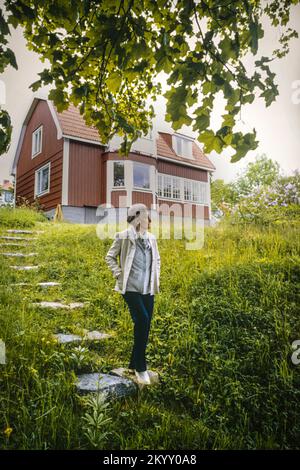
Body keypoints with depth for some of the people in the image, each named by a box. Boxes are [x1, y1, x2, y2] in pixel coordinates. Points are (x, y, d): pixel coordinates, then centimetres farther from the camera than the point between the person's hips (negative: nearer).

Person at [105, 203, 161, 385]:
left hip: (148, 289, 5)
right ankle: (141, 367, 1)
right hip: (131, 288, -5)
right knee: (142, 321, -17)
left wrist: (156, 277, 11)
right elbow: (110, 257, 3)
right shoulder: (123, 237, -5)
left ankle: (134, 364, 26)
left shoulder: (151, 238, 8)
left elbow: (157, 259, 22)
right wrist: (119, 275, -6)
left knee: (145, 326, 8)